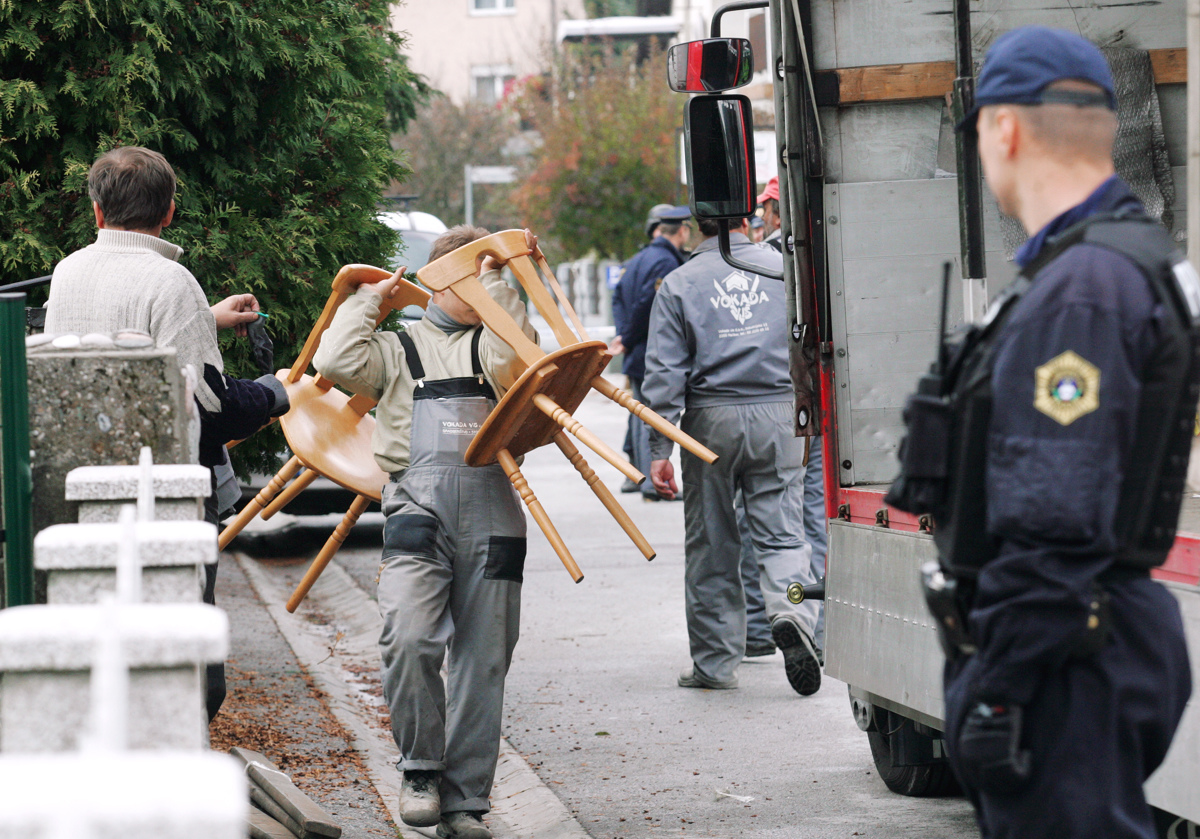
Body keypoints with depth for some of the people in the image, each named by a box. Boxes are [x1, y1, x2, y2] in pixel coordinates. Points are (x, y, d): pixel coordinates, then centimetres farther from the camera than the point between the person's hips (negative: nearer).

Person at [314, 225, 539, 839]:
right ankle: (421, 769, -3)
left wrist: (496, 285, 7)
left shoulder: (488, 343, 22)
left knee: (482, 661, 1)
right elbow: (337, 362, 3)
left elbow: (515, 358, -2)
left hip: (491, 508, 2)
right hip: (418, 506, -2)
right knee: (408, 639, -21)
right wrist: (367, 298, 14)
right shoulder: (397, 350, 20)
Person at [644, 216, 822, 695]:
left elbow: (665, 373, -3)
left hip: (712, 421, -1)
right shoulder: (784, 270, 3)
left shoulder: (679, 285, -1)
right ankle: (791, 611, -25)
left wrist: (659, 449, -2)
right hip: (778, 415, 1)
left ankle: (716, 661, 13)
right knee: (782, 533, 4)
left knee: (711, 544, 9)